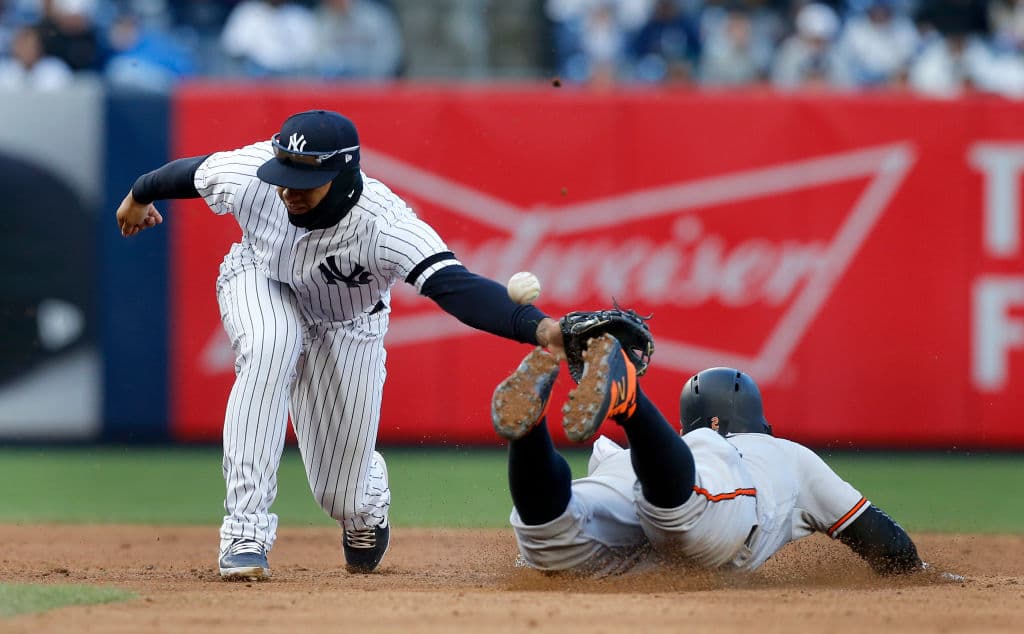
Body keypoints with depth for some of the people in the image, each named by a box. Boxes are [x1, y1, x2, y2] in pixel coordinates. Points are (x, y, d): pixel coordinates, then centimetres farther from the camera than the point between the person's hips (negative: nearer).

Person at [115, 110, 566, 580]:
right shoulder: (246, 175, -34)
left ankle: (370, 487, 44)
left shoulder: (382, 224, -43)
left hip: (346, 326, -1)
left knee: (342, 498, 2)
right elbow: (192, 171, -11)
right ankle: (245, 533, -31)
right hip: (260, 279, 1)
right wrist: (140, 196, 11)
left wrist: (537, 327, -73)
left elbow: (454, 285, -56)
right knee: (269, 348, -37)